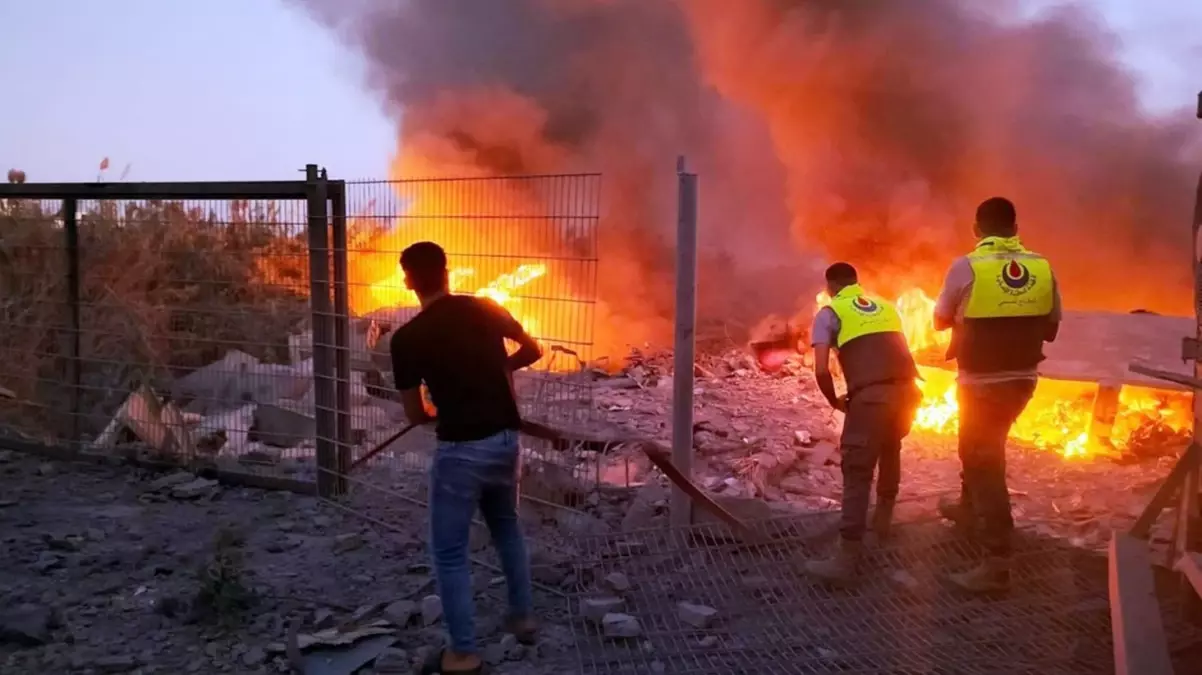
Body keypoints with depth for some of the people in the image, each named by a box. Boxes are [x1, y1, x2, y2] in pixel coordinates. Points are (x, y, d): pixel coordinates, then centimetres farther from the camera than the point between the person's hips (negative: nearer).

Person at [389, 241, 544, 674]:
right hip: (506, 438, 6)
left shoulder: (407, 338, -11)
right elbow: (533, 351, 14)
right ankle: (522, 617, 38)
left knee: (450, 553, 9)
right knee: (506, 527, 27)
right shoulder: (486, 309, 1)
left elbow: (414, 415, -4)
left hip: (461, 449, -5)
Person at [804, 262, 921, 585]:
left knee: (857, 472, -3)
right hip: (907, 390, 6)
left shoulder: (828, 313, 10)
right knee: (890, 451, 30)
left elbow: (821, 371, -1)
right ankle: (883, 519, 44)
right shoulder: (886, 307, 26)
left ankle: (847, 560, -5)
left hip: (871, 396, -6)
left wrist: (835, 401, 14)